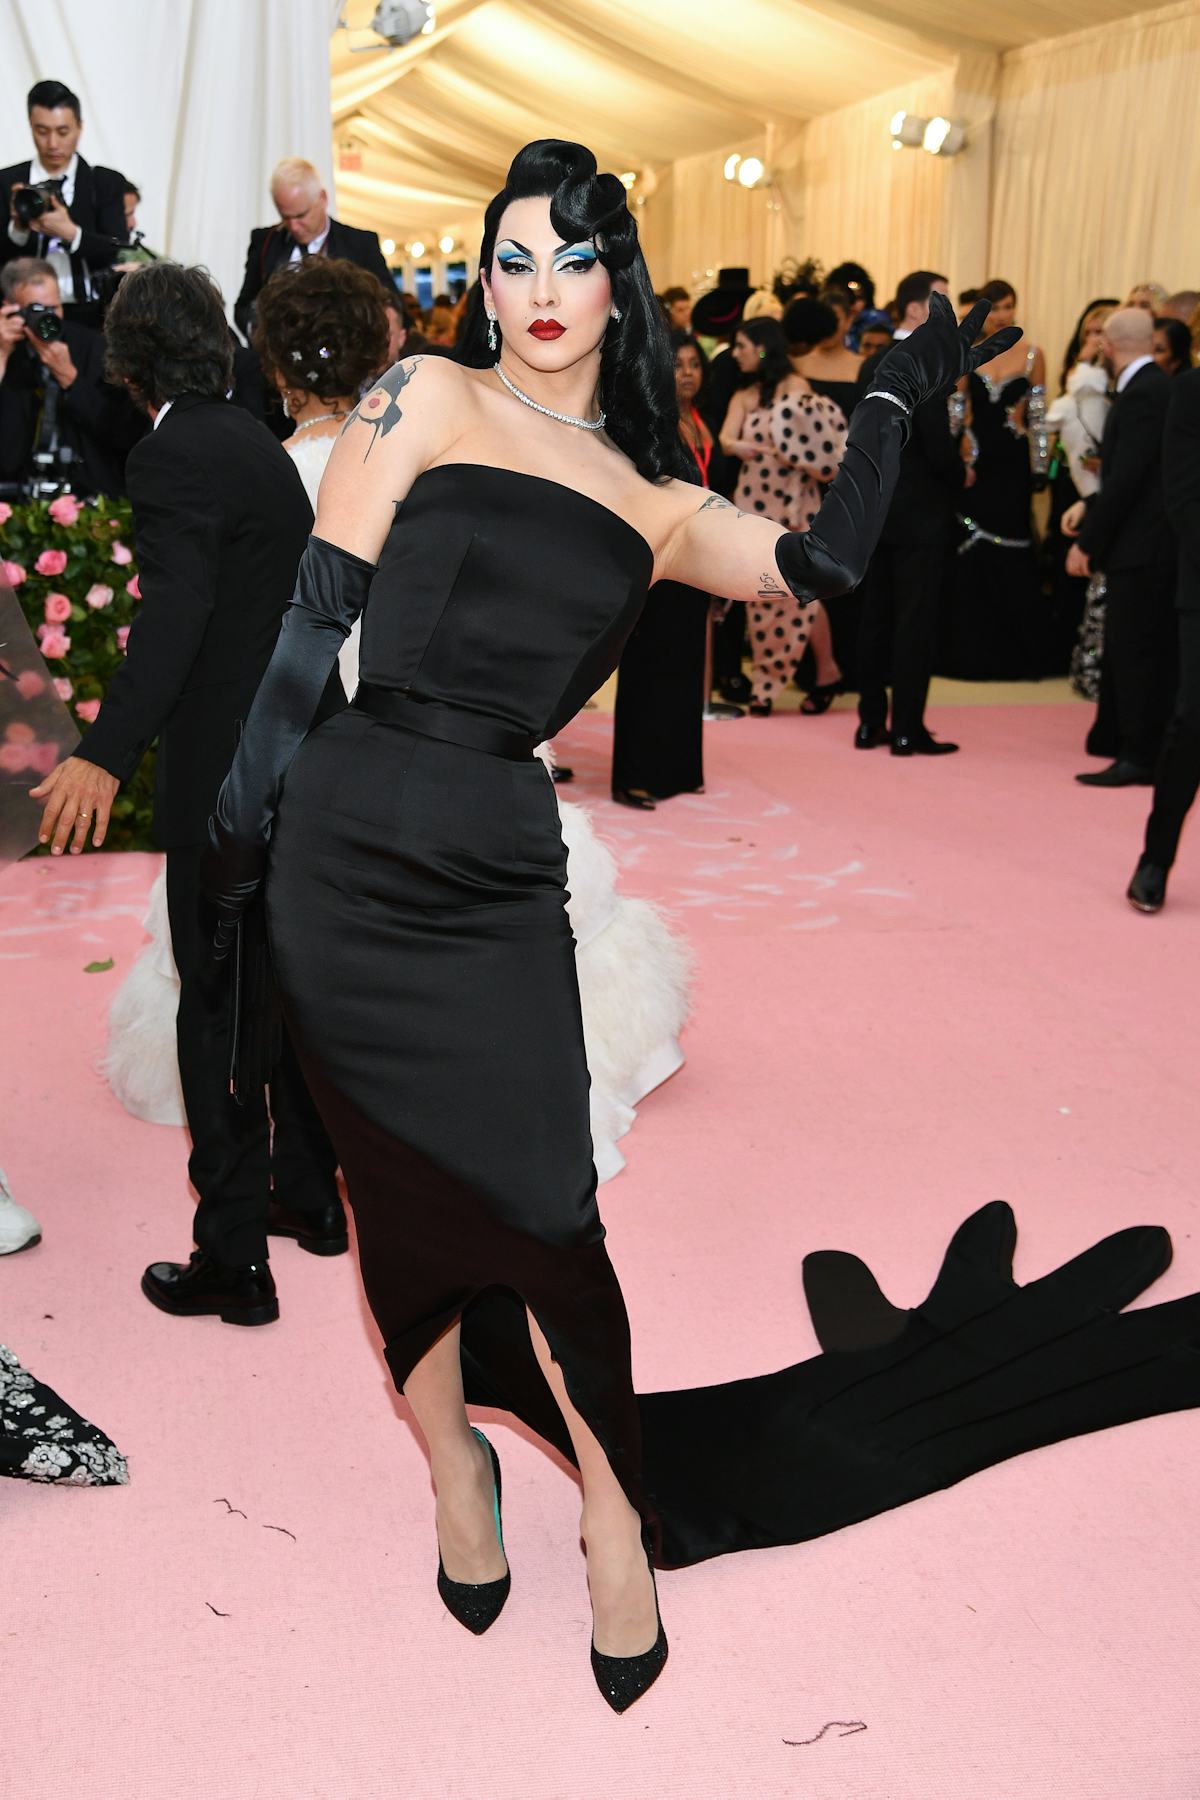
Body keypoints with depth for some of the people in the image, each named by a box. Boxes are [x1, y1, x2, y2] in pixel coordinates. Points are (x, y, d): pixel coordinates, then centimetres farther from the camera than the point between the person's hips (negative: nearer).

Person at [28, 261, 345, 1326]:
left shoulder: (174, 456, -15)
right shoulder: (256, 442, 13)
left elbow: (177, 611, -30)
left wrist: (105, 755, -39)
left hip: (232, 772, -9)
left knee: (220, 1007, 0)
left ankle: (234, 1258, 10)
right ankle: (309, 1194, 34)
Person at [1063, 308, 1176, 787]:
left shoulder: (1142, 394, -16)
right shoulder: (1157, 387, 13)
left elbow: (1127, 478, -20)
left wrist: (1087, 542, -16)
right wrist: (1090, 505, 11)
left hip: (1140, 548, -10)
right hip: (1158, 547, 10)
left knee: (1130, 652, -6)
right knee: (1156, 654, 12)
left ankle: (1136, 757, -2)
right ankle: (1155, 753, 18)